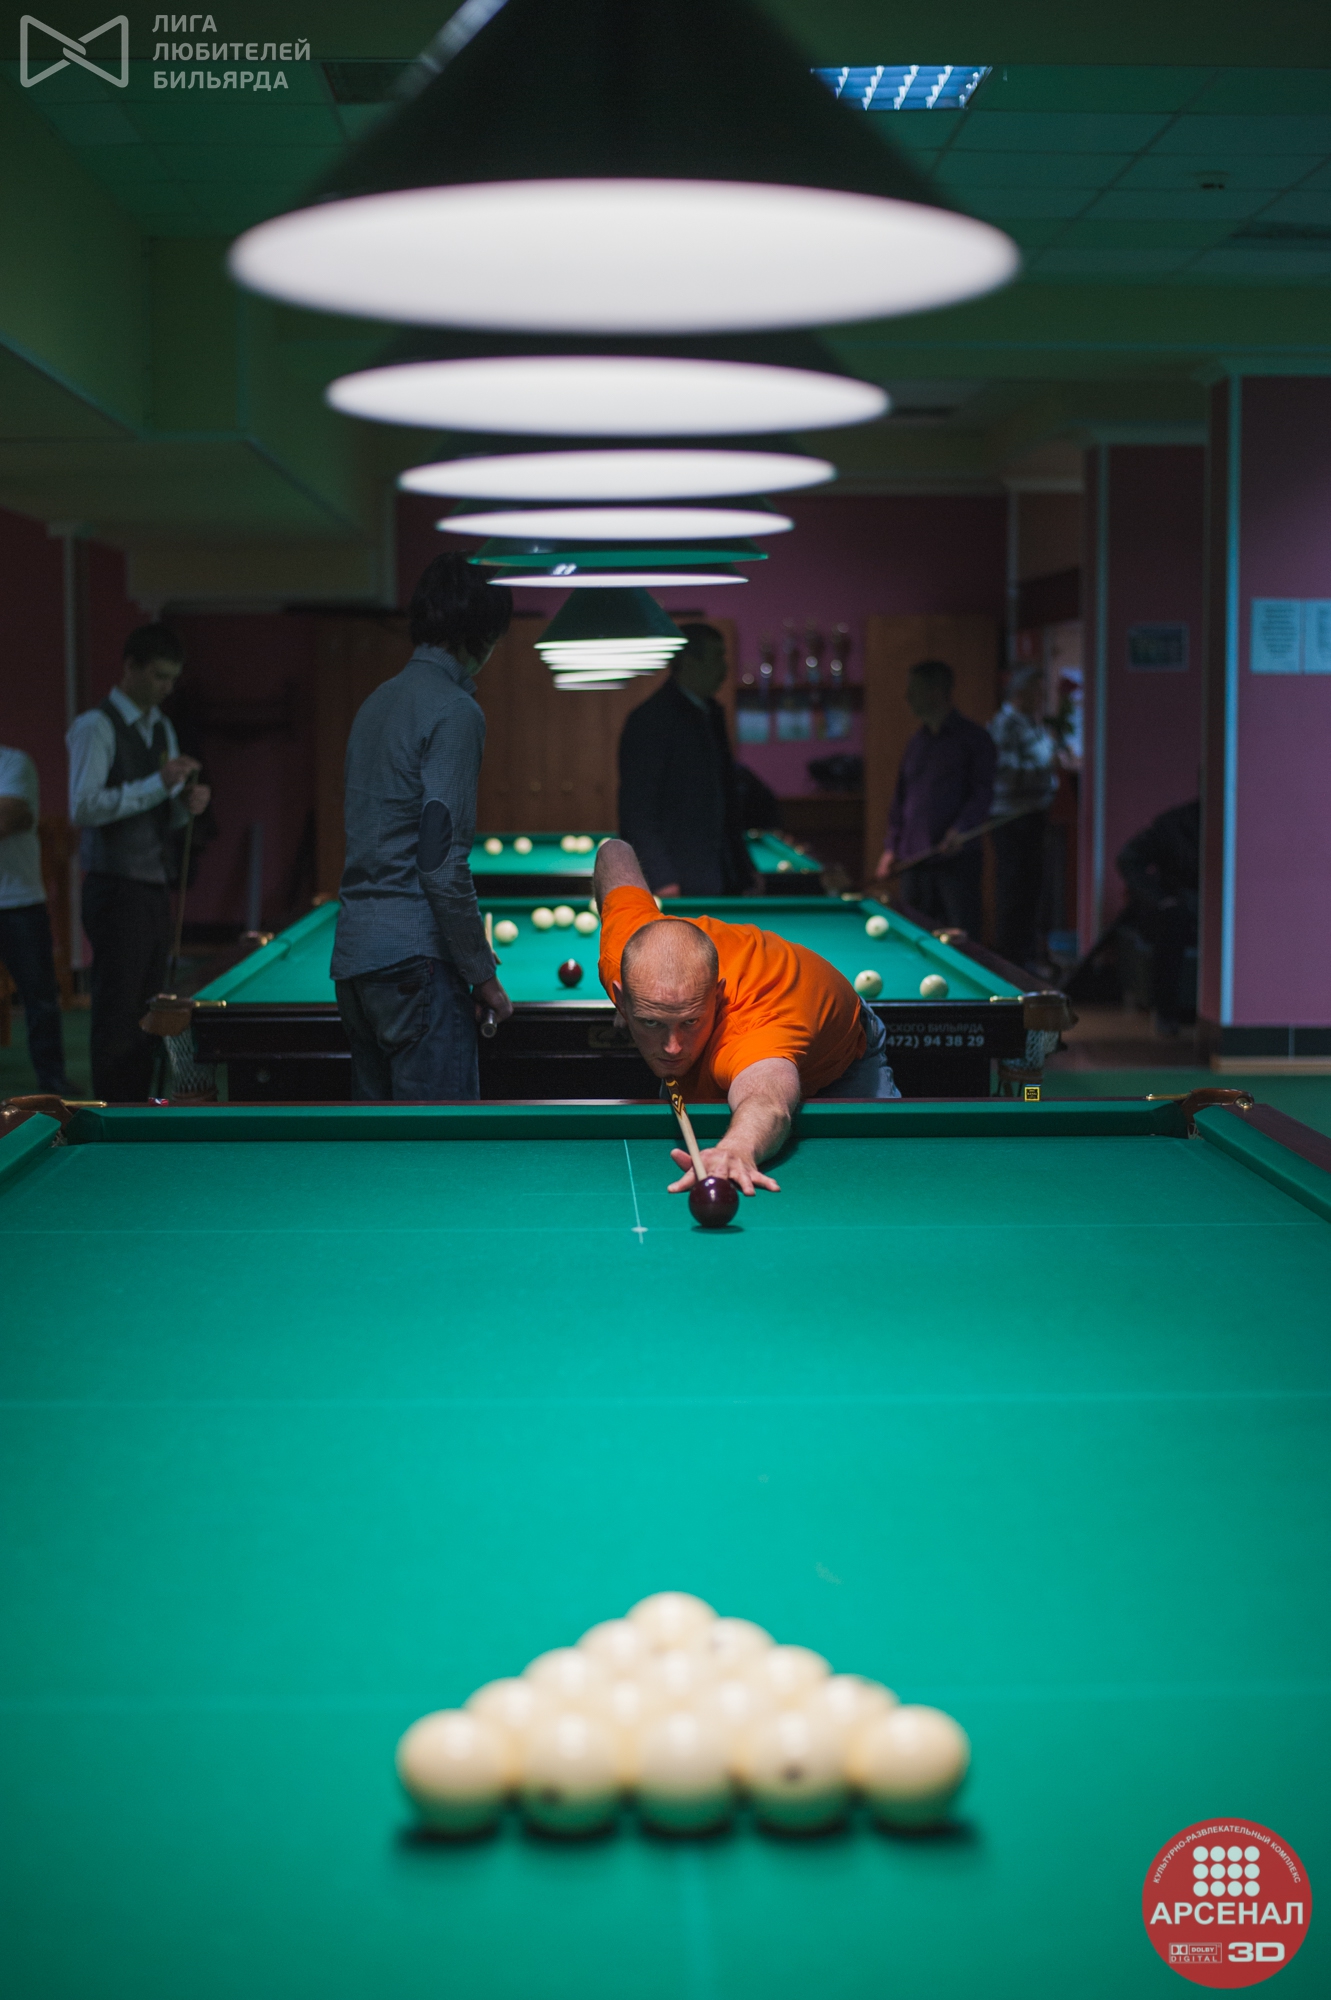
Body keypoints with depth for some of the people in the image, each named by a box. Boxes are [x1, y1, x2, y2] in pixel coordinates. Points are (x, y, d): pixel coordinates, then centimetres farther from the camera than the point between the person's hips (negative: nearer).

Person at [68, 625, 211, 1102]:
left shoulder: (163, 730, 17)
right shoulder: (96, 727, -8)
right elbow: (84, 808, -19)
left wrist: (186, 804, -1)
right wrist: (158, 784, -22)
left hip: (155, 888, 8)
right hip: (117, 888, -8)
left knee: (149, 1014, 8)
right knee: (117, 1014, -6)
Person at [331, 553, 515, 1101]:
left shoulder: (377, 702, 16)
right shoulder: (455, 711, -11)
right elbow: (442, 862, -17)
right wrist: (482, 973, -10)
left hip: (352, 952, 9)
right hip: (414, 954, -9)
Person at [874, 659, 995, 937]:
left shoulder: (974, 738, -2)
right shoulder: (917, 741, 19)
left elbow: (982, 792, -8)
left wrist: (961, 829, -23)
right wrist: (891, 847, 13)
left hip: (956, 860, -6)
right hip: (914, 858, 6)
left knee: (963, 936, -8)